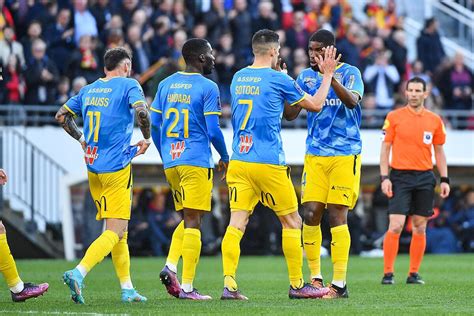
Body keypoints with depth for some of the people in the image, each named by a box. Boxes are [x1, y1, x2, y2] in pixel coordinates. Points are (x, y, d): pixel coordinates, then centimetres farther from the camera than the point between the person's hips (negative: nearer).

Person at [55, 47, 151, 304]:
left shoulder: (89, 90, 13)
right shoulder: (128, 85, -5)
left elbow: (61, 115, 19)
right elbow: (141, 111, -21)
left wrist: (81, 140, 24)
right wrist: (146, 139, -6)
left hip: (93, 166, 7)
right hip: (116, 167, -7)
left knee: (118, 231, 14)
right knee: (116, 231, -9)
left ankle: (127, 288, 13)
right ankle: (78, 273, -26)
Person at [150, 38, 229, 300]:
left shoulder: (166, 84, 11)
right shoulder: (207, 88, -7)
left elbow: (154, 125, 13)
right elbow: (213, 131, -10)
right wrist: (225, 157, 6)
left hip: (170, 161, 6)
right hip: (195, 160, -6)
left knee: (186, 219, 19)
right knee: (192, 222, -4)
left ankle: (170, 266, -1)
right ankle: (186, 287, -6)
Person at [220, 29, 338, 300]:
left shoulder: (238, 78, 10)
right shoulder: (278, 79, -6)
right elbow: (315, 104, 4)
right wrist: (327, 75, 16)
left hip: (238, 163, 5)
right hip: (269, 163, -5)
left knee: (237, 222, -2)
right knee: (292, 222, 8)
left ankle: (229, 285, -14)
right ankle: (297, 285, 12)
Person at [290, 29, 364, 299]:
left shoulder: (349, 73, -3)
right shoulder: (306, 76, 10)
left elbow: (352, 101, -21)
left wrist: (329, 75, -32)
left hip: (345, 153, -4)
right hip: (315, 155, 4)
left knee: (337, 214, -8)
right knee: (311, 213, -4)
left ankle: (339, 284, -4)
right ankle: (315, 278, 8)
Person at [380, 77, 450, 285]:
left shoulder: (435, 120, 8)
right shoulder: (394, 117, 1)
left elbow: (439, 152, 14)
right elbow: (385, 148, 2)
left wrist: (445, 179, 6)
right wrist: (384, 177, -7)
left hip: (425, 178, 3)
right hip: (400, 176, -3)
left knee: (420, 228, 4)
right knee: (395, 226, -10)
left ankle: (414, 273, 11)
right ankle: (388, 273, -5)